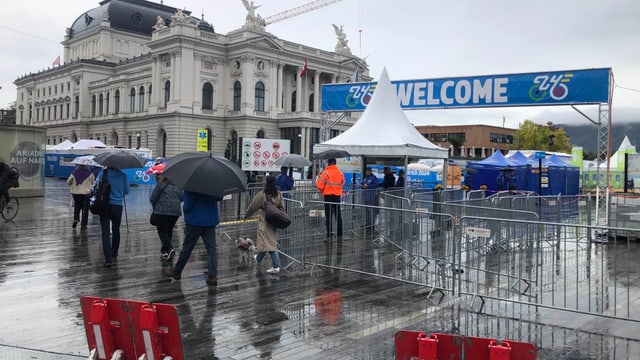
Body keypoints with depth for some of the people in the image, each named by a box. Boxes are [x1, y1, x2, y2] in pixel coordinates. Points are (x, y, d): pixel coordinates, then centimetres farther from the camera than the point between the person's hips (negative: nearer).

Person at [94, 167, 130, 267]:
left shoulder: (103, 173, -6)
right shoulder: (123, 175, -5)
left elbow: (95, 187, 0)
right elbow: (126, 191, 4)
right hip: (117, 206, 1)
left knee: (105, 232, -1)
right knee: (116, 231, 19)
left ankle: (108, 258, -11)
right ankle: (114, 255, 32)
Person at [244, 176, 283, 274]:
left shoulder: (262, 195, -14)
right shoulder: (279, 194, 1)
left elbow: (253, 206, -4)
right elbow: (282, 208, 7)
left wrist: (246, 215, 13)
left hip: (265, 221, -7)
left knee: (268, 243, -3)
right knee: (270, 241, 17)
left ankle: (276, 266, -1)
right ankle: (258, 258, 29)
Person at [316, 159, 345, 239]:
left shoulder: (326, 173, -12)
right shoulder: (340, 173, 3)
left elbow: (319, 186, -12)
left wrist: (318, 178, 8)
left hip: (328, 196, -4)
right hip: (337, 196, 4)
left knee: (328, 215, 1)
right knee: (338, 215, 12)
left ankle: (329, 233, 0)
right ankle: (339, 233, 15)